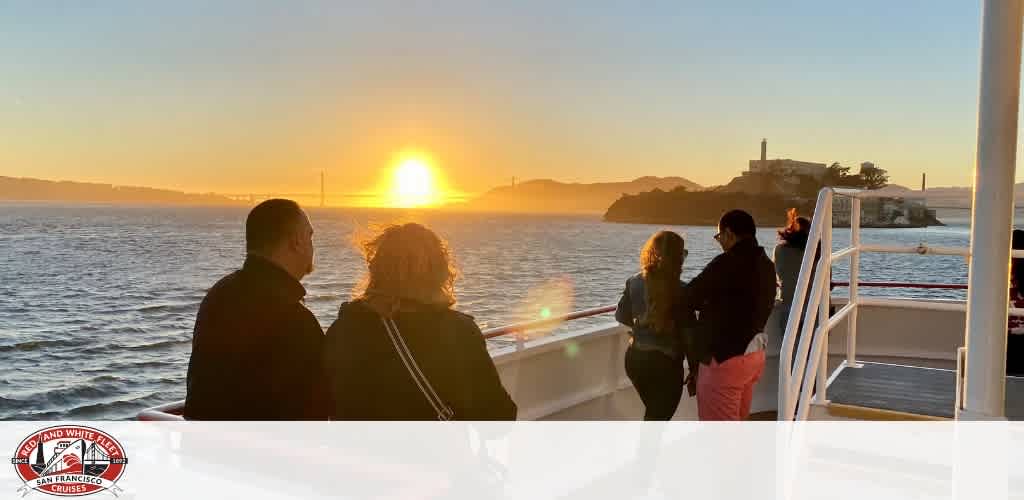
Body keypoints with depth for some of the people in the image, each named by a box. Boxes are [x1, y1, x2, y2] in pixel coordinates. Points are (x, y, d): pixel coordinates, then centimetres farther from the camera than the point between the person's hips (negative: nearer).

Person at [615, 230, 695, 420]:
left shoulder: (634, 282, -5)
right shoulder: (679, 291, -18)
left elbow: (621, 316, 7)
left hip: (635, 358, 5)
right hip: (665, 362, -5)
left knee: (653, 413, 27)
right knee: (658, 418, 7)